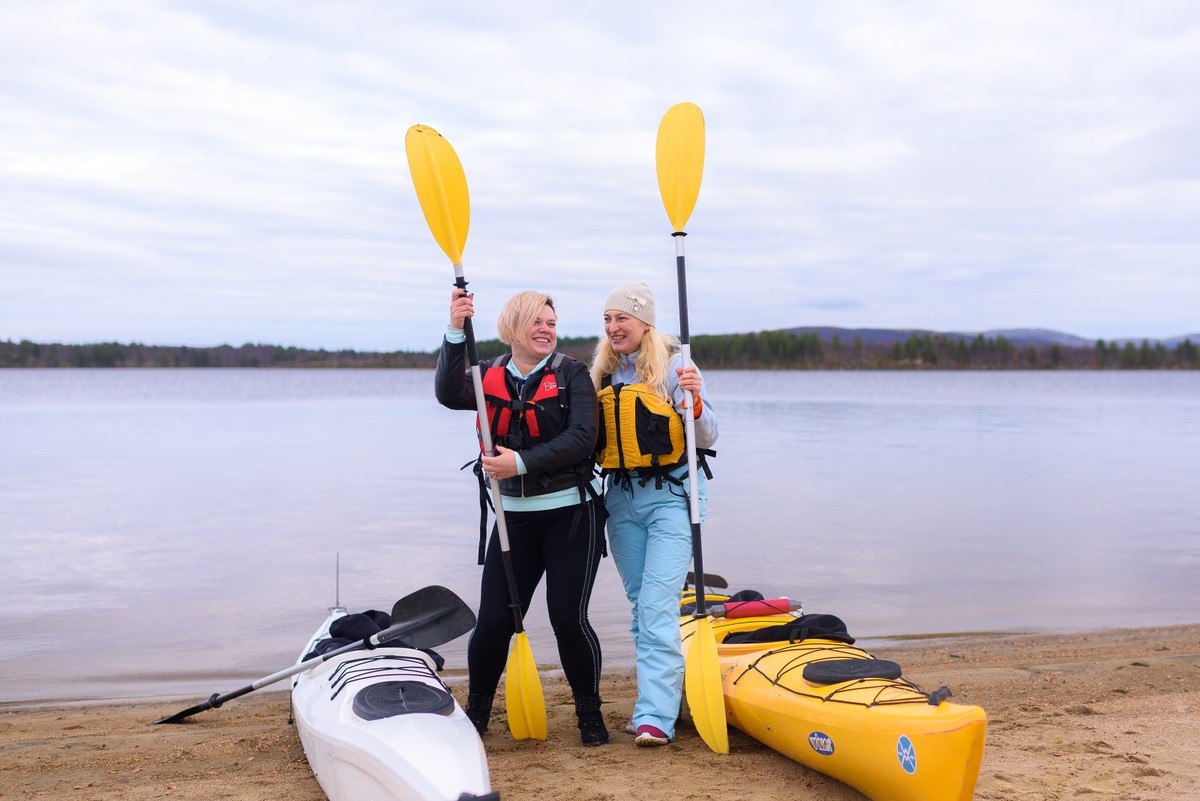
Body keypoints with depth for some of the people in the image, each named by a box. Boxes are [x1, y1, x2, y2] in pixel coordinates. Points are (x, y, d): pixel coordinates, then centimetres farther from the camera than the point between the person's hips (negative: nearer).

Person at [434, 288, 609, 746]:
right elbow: (449, 395, -16)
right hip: (513, 517, 2)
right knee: (493, 621, 1)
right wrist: (456, 333, -28)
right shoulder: (490, 376, 5)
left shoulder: (571, 374, -2)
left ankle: (590, 714, 17)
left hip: (570, 514, -2)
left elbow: (581, 437, -15)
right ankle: (475, 714, 23)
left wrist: (522, 463, -24)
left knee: (568, 619, -5)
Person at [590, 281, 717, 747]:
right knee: (640, 604, 11)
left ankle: (655, 717, -12)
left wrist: (695, 401, -28)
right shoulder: (601, 374, 9)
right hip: (621, 498, 6)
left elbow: (707, 438, -11)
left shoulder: (673, 367, -8)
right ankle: (658, 697, 23)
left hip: (670, 496, -6)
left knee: (657, 605, -13)